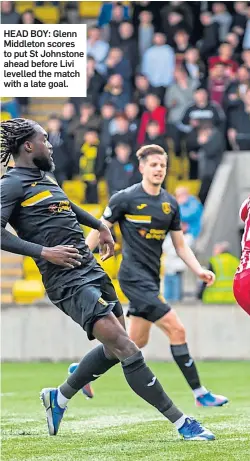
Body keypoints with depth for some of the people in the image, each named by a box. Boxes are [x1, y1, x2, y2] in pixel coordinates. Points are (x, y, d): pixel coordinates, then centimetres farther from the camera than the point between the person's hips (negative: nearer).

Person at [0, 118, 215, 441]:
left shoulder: (43, 178, 19)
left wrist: (100, 227, 43)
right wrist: (44, 252, -24)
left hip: (92, 271, 10)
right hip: (69, 281, -10)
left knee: (113, 349, 15)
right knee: (125, 348, -16)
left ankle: (59, 398, 34)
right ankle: (181, 423, -16)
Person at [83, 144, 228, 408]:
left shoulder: (170, 204, 10)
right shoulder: (125, 199, -9)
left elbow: (180, 245, 15)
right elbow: (99, 232, -3)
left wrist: (199, 271, 1)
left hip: (151, 277, 8)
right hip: (134, 275, -8)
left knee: (137, 342, 14)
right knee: (176, 329, -15)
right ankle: (200, 393, -10)